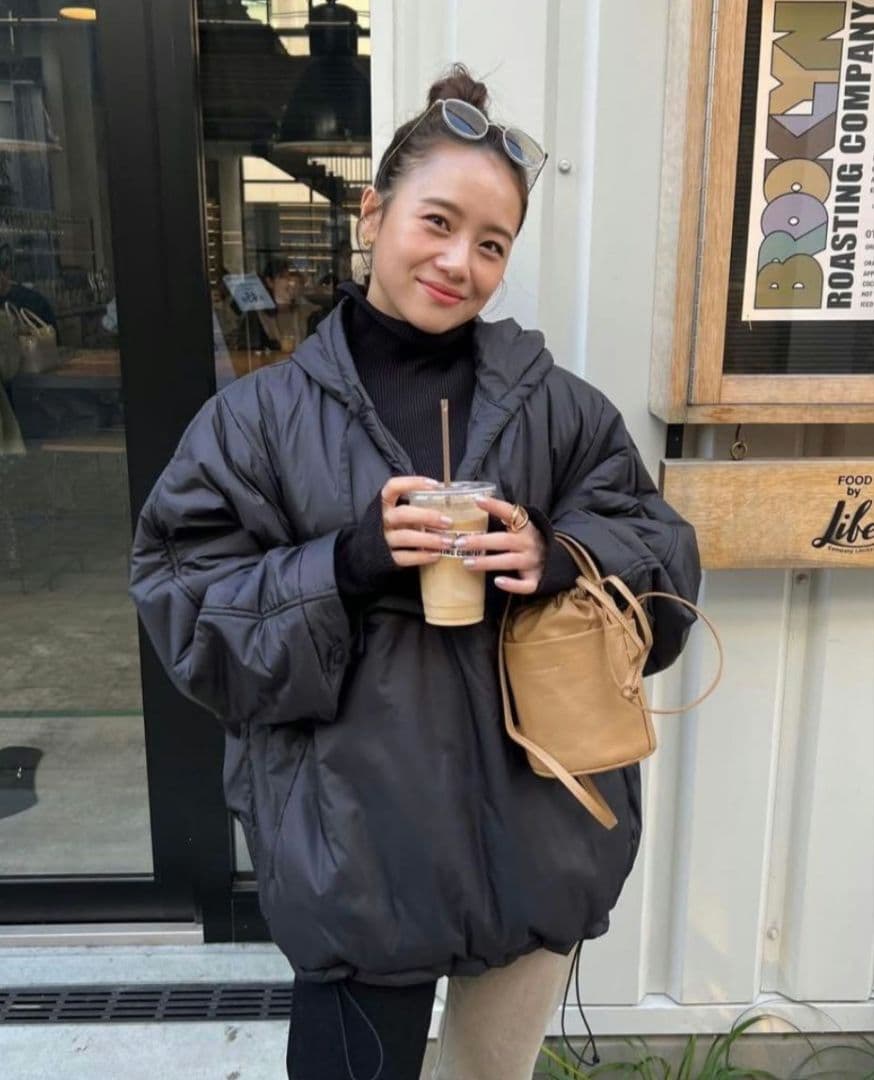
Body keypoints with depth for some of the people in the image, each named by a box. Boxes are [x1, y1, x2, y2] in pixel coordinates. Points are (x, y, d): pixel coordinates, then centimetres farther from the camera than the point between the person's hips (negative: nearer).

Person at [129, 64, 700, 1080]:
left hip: (535, 819, 3)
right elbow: (184, 609, -6)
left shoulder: (553, 403, 0)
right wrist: (345, 563, -22)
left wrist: (558, 557, -18)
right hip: (358, 837, -2)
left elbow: (663, 550, 2)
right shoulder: (262, 415, -5)